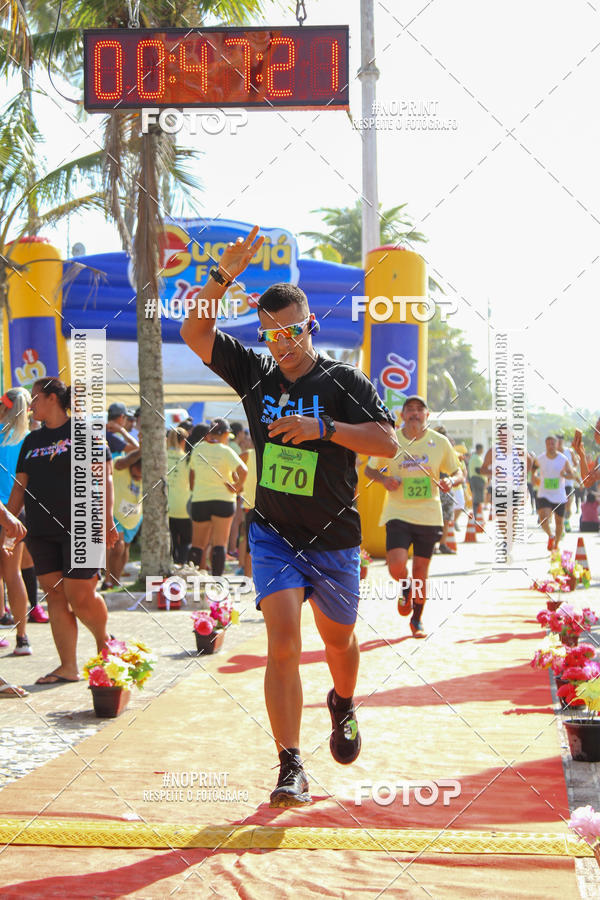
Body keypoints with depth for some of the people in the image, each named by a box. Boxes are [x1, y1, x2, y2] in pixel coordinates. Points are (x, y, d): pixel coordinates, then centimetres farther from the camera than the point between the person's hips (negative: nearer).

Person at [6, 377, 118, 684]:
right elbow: (20, 487, 17)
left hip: (79, 528, -6)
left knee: (80, 596, -9)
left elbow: (104, 477, -5)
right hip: (41, 531, 6)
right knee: (55, 597, 2)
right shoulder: (32, 440, 16)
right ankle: (68, 667, 6)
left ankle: (103, 640, 20)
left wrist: (107, 520, -13)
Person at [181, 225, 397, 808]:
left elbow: (388, 442, -15)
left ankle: (343, 705, 51)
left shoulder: (345, 382, -8)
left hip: (334, 540, 0)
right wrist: (224, 276, -18)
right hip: (273, 536, 0)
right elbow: (195, 332, -5)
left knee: (338, 639, 18)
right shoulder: (255, 373, 0)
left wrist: (323, 427, -26)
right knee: (283, 644, -14)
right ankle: (291, 769, -13)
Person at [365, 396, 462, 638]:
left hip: (429, 515, 1)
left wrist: (450, 481, -12)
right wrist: (384, 479, -9)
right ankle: (406, 588, 20)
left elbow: (458, 473, 11)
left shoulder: (440, 442, 1)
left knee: (421, 570, 5)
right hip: (397, 513, -1)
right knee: (396, 566, -17)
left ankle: (417, 620, 24)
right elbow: (369, 469, 12)